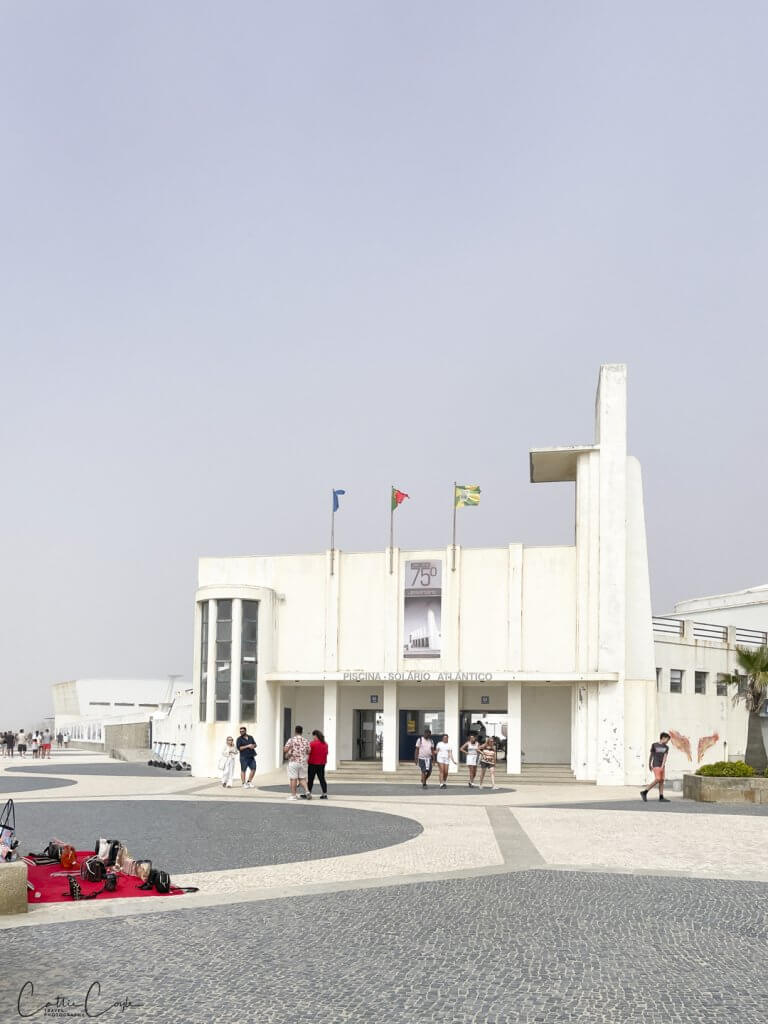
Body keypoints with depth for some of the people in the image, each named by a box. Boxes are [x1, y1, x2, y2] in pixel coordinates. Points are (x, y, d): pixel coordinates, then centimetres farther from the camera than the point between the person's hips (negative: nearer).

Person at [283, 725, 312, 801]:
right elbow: (308, 751, 4)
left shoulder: (292, 740, -7)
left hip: (293, 761, -4)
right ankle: (307, 791, -6)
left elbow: (285, 750, -13)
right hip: (303, 762, 4)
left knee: (293, 779, 2)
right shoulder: (306, 740, 5)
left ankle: (293, 795, 4)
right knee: (302, 778, 12)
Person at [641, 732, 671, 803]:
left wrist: (662, 766, -14)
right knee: (657, 779, -14)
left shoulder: (666, 747, 8)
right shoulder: (654, 745, -1)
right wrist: (649, 765, 11)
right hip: (656, 765, -5)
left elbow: (665, 756, -2)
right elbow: (651, 755, 7)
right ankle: (644, 792, -7)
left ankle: (661, 797, 3)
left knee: (662, 781, 2)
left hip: (661, 766, 5)